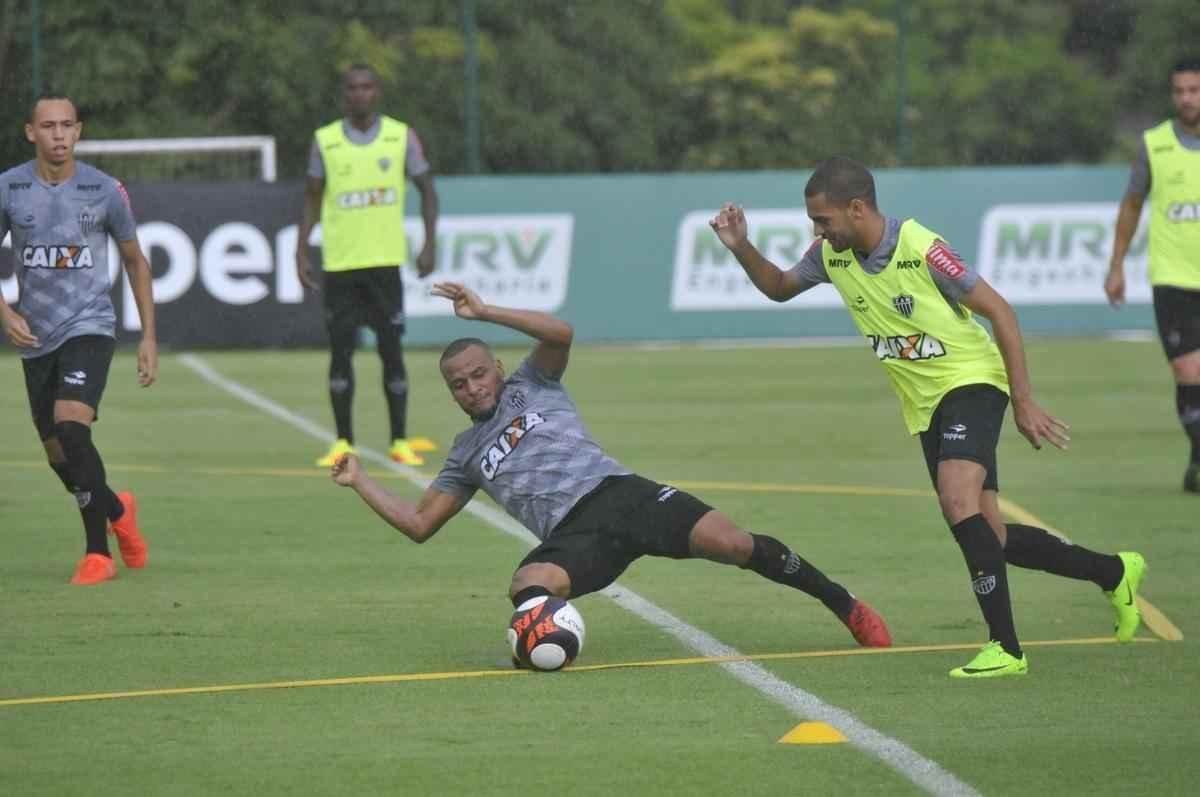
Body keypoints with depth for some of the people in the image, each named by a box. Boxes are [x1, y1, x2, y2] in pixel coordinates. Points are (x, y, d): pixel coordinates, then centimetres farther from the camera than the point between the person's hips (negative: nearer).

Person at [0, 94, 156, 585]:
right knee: (60, 457, 9)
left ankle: (98, 552, -16)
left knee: (71, 428, -24)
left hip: (89, 328, -3)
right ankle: (117, 511, 38)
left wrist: (149, 337, 5)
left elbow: (135, 261, 8)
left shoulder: (104, 191, -4)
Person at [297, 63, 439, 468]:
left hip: (385, 260, 0)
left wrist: (430, 243, 0)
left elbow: (427, 189, 10)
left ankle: (400, 441, 7)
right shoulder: (325, 141, 4)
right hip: (339, 263, 0)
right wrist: (301, 252, 4)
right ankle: (344, 442, 7)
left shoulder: (401, 136, 3)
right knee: (340, 349, -1)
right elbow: (312, 198, 11)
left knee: (391, 348, -1)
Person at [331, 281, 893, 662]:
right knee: (526, 588, -34)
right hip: (574, 535, 3)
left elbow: (560, 333, -4)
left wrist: (483, 313, -5)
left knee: (732, 544, -17)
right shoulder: (466, 456, 24)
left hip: (621, 494, -3)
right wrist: (359, 481, 19)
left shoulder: (530, 387, 17)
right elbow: (419, 524, 25)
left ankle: (843, 605, -6)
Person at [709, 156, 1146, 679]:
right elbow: (779, 287, 17)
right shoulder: (832, 255, -2)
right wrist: (741, 248, -4)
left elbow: (999, 310, -15)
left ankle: (1005, 647, -23)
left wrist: (1023, 401, -16)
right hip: (925, 406, 7)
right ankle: (1113, 573, 26)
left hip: (971, 381, -7)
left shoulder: (920, 249, -22)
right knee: (989, 538, 5)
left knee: (959, 502, -29)